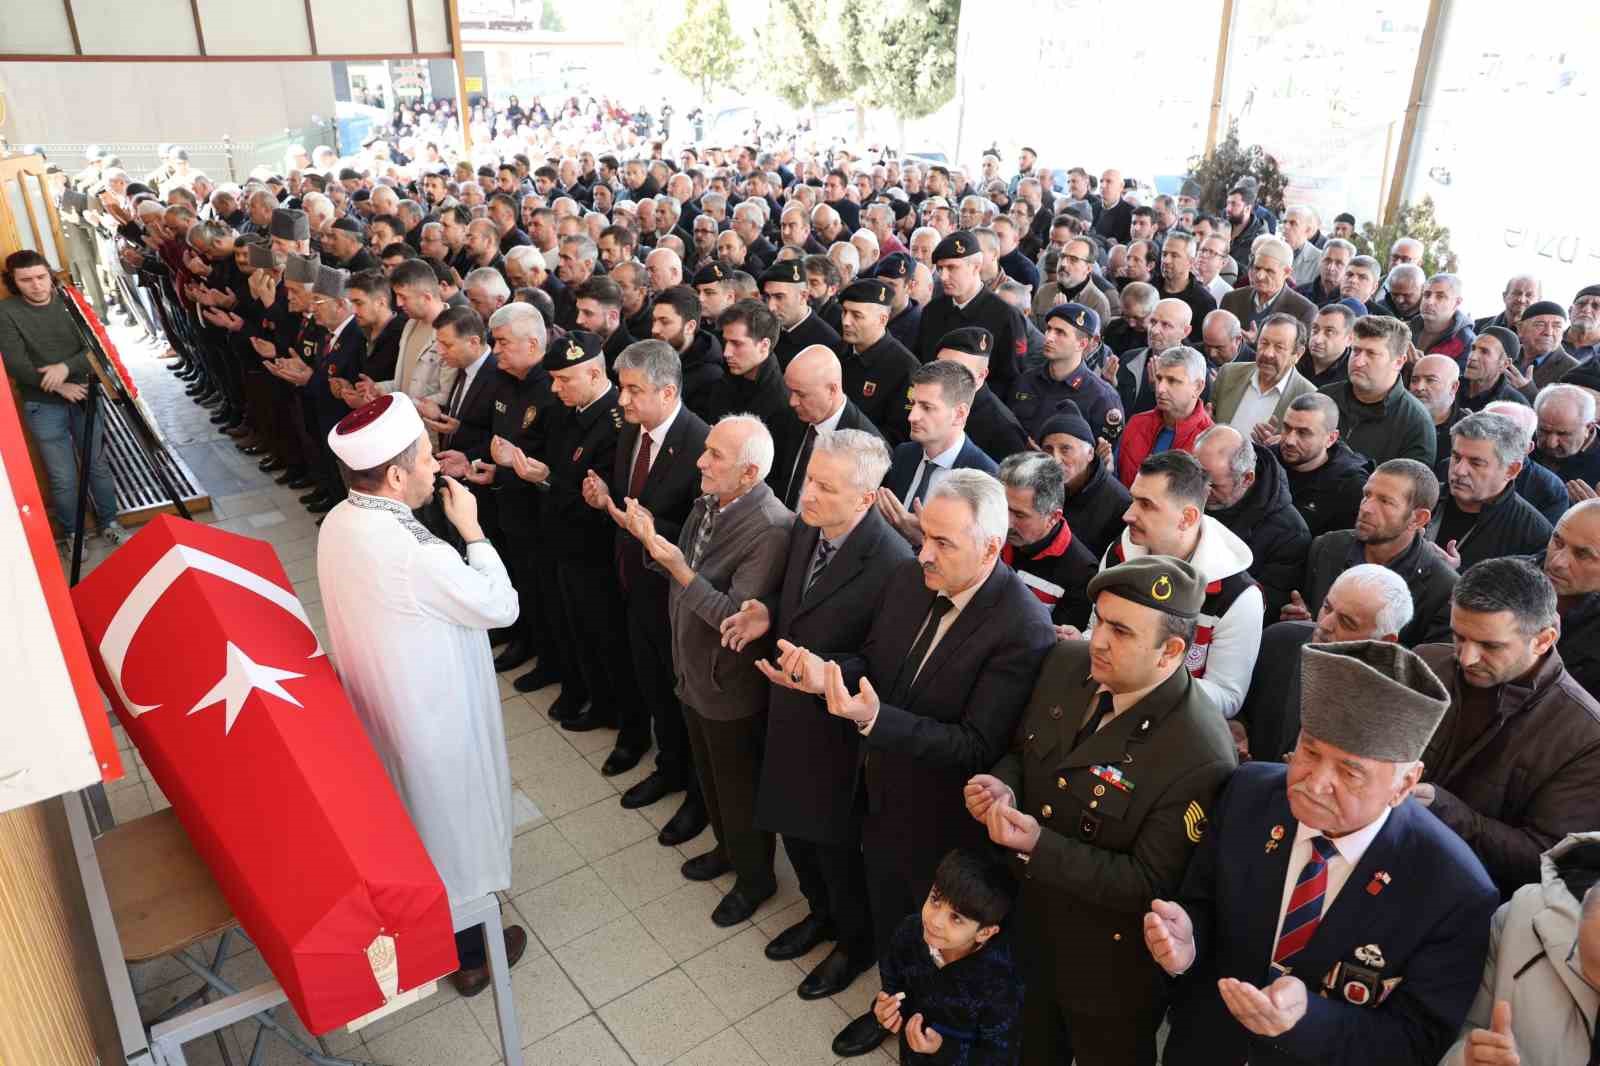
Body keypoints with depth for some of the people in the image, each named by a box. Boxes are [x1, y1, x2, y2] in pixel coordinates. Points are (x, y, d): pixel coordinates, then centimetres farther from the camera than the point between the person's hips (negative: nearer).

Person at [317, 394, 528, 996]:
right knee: (450, 826, 14)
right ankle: (468, 953, 36)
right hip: (433, 718, -8)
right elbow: (501, 606, -21)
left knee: (406, 819, 29)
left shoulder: (339, 522, -8)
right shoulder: (417, 555, -36)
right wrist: (471, 528, -16)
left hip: (378, 706, 8)